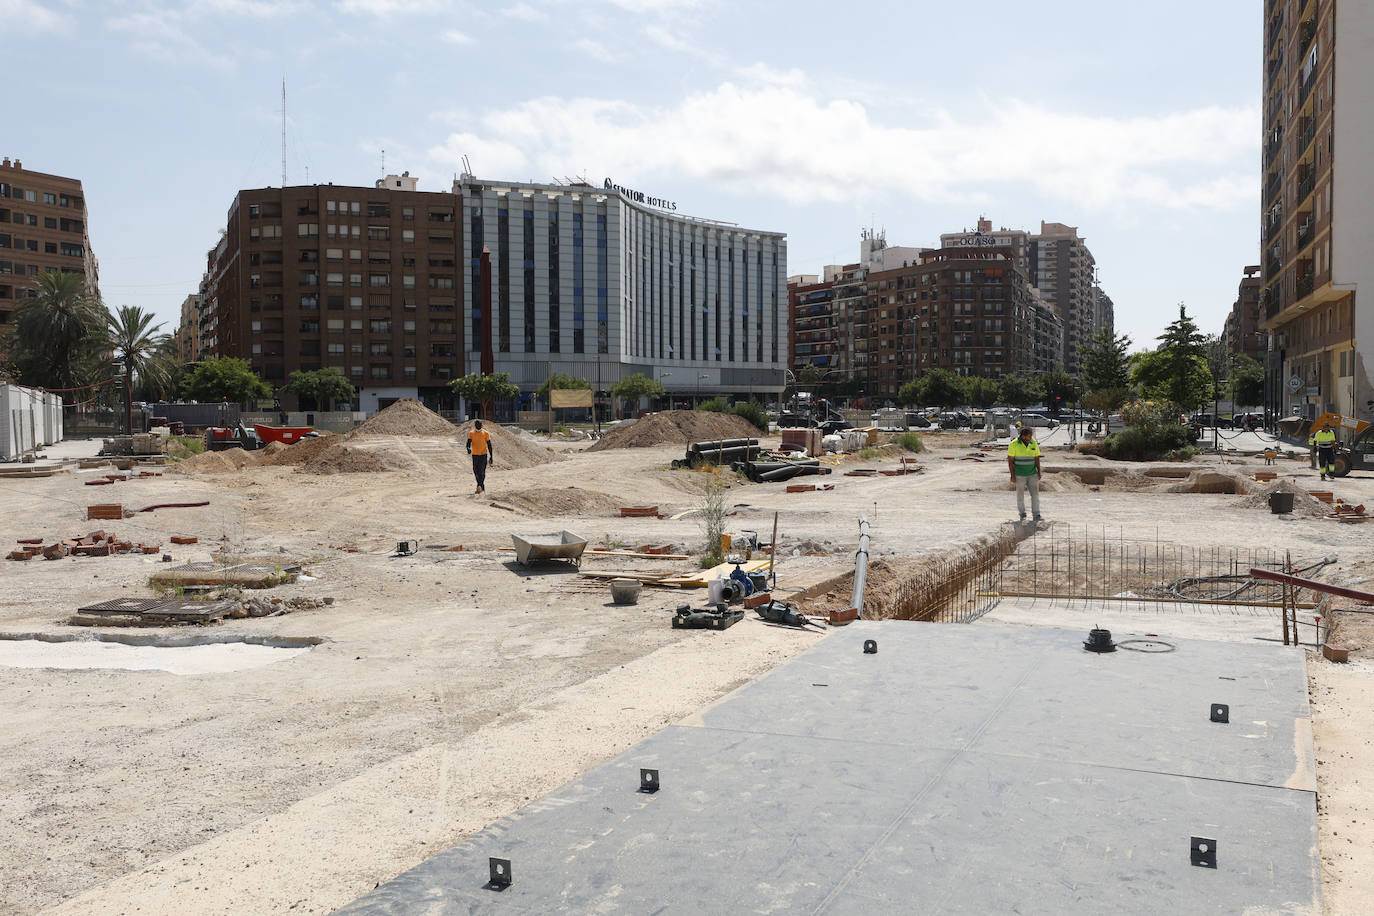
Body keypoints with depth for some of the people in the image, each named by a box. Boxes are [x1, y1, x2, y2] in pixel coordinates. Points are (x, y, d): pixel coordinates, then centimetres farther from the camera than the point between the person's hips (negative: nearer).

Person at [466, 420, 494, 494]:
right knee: (476, 471, 7)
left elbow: (489, 445, 5)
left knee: (482, 471, -13)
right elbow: (468, 442, -5)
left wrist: (491, 456, 3)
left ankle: (480, 486, -16)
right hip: (475, 454, 3)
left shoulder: (486, 433, 2)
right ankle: (481, 486, 22)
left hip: (483, 454, -3)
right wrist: (468, 449, -29)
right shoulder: (471, 433, 5)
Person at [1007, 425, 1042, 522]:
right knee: (1020, 494, 6)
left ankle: (1036, 515, 1)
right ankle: (1022, 514, 19)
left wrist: (1039, 472, 1)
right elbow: (1010, 460, -8)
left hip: (1032, 474, 3)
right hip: (1019, 474, -3)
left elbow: (1037, 458, 7)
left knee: (1035, 493, -2)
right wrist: (1012, 475, -12)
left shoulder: (1034, 443, 0)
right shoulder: (1014, 444, -11)